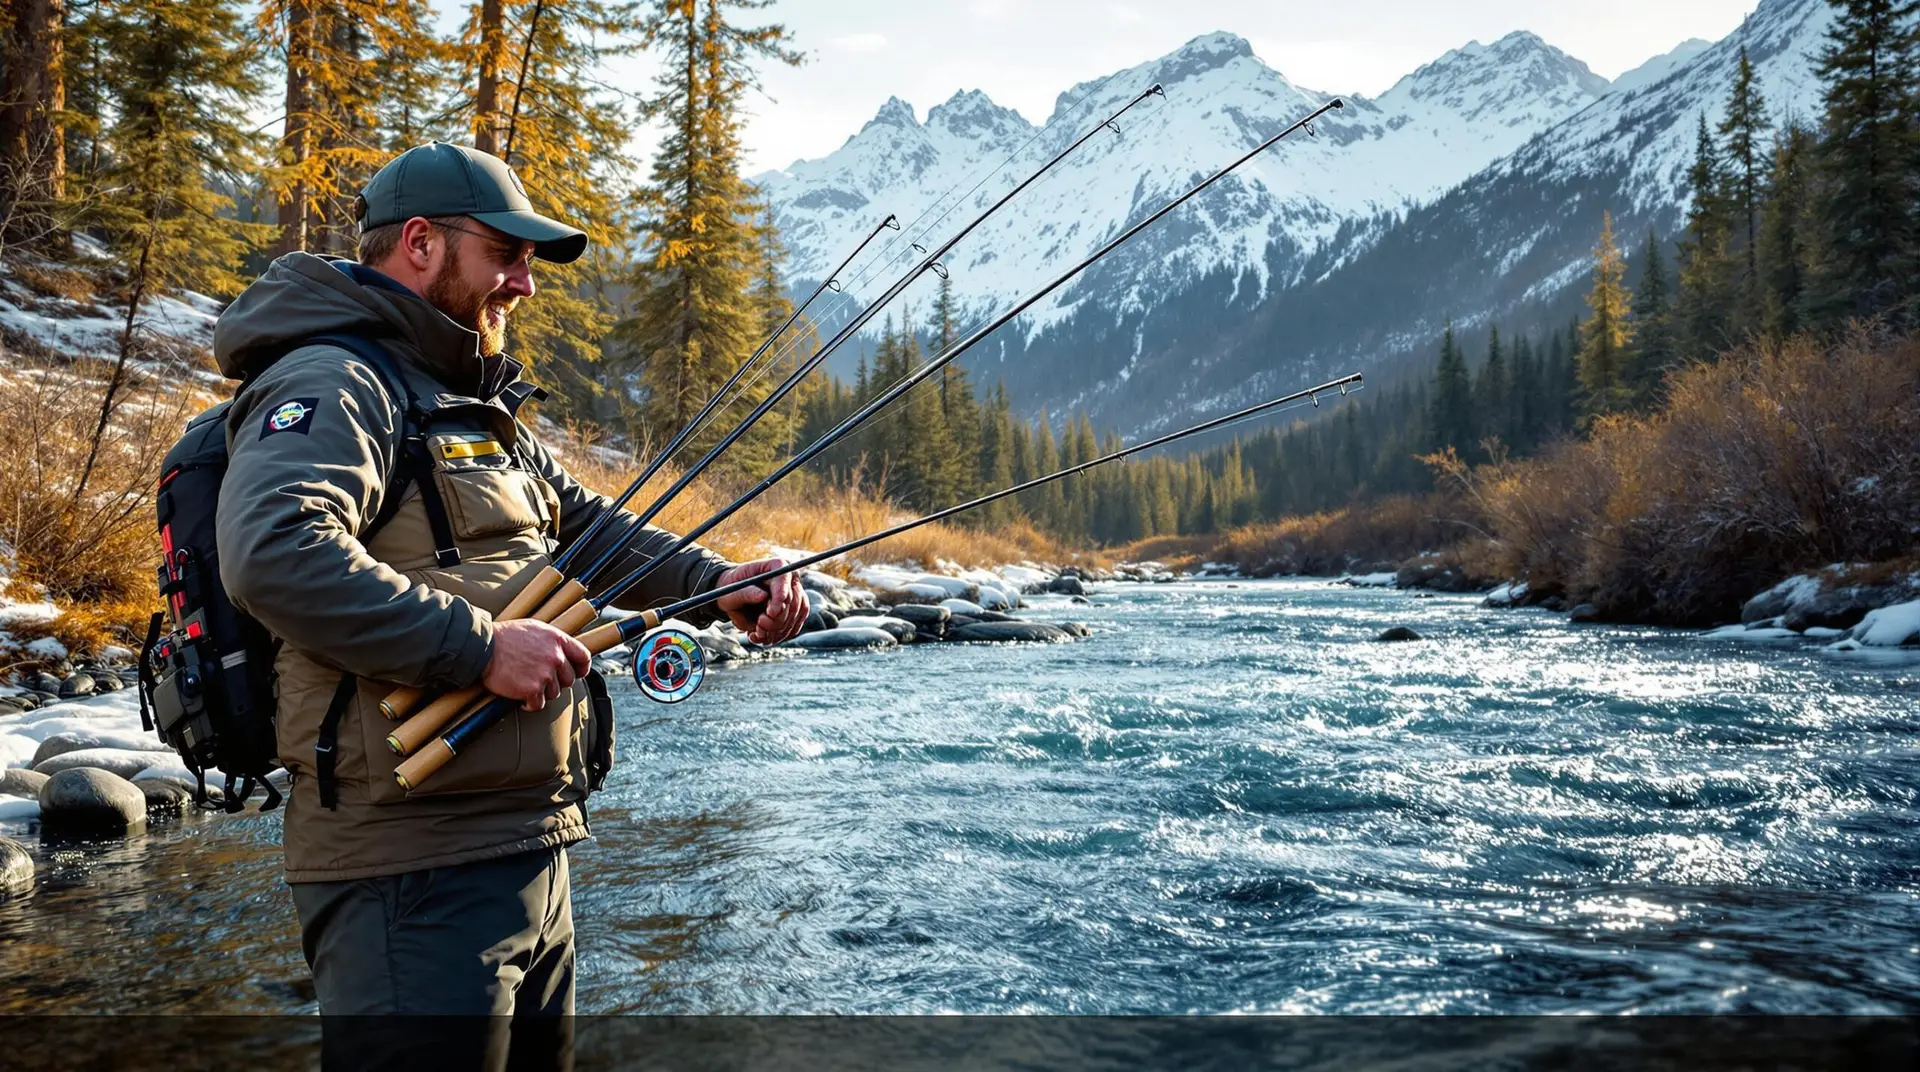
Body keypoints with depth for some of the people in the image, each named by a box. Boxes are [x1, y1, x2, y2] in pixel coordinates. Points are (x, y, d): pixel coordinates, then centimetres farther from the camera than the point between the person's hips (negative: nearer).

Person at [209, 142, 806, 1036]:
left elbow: (585, 526, 24)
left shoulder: (480, 408, 21)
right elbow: (274, 555, -28)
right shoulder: (329, 386, -12)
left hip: (529, 846, 10)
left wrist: (713, 582, 8)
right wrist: (477, 645, -27)